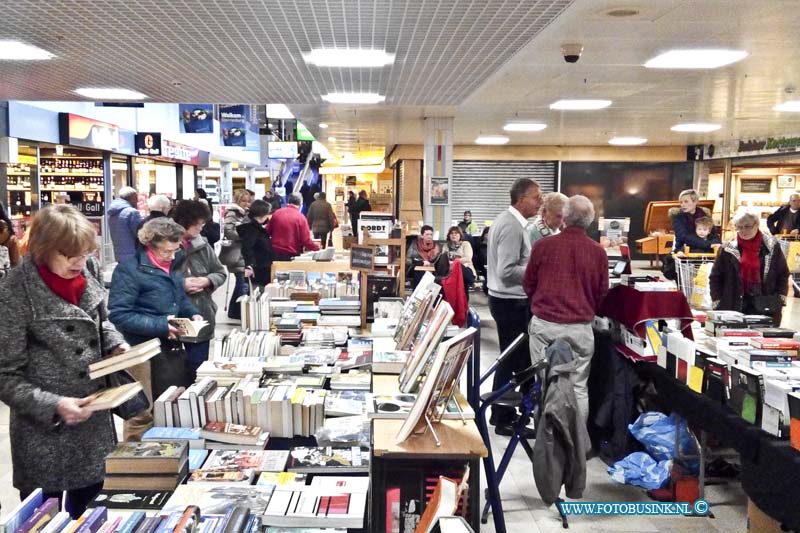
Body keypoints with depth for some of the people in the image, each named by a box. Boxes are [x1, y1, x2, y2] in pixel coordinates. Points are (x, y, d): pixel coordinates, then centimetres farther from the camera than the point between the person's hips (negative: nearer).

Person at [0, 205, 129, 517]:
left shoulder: (87, 270, -4)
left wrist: (116, 346, -4)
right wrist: (52, 406, -27)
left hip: (93, 416, 5)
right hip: (44, 430, -5)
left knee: (88, 501, 23)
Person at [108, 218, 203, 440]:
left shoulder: (171, 266, 8)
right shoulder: (129, 270, -17)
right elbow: (119, 315, -23)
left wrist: (192, 313, 3)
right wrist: (160, 326, -26)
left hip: (171, 348, 8)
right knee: (142, 414, 0)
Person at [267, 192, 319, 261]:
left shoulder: (276, 213, 1)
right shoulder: (300, 218, -10)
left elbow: (268, 231, 11)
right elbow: (306, 240, -12)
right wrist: (317, 248, 1)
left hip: (275, 252, 4)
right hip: (291, 255, -4)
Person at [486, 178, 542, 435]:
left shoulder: (508, 220, 11)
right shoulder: (512, 226, -21)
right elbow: (507, 271, -26)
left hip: (508, 298, 11)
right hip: (511, 301, -11)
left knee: (510, 358, 19)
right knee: (515, 360, 0)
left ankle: (501, 412, 32)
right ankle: (504, 420, 11)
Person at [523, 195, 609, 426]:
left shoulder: (542, 245, -8)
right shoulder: (598, 252, -5)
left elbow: (528, 286, 5)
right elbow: (602, 294, 7)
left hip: (544, 325, 0)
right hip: (581, 328, 0)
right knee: (578, 388, 9)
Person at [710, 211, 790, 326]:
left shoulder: (771, 245, 3)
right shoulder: (728, 249, 0)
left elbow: (783, 274, 11)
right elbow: (715, 277, 5)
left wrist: (781, 299, 2)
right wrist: (717, 303, -1)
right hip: (734, 307, -1)